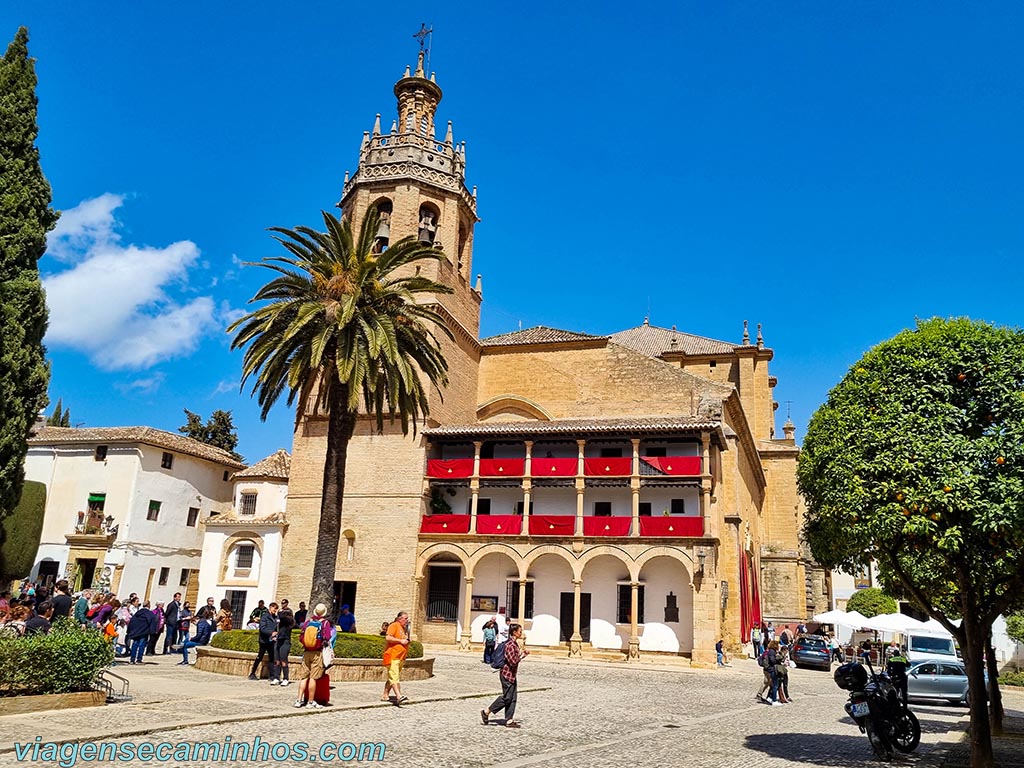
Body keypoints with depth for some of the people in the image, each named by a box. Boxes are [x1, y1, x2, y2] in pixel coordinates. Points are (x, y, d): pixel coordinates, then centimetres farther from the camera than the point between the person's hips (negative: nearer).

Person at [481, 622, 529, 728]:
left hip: (512, 675, 10)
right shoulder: (510, 645, -20)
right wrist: (522, 655, -11)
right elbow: (513, 661, -24)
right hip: (507, 674, -10)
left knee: (513, 698, 9)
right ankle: (486, 712, 8)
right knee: (506, 697, -3)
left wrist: (523, 654, 6)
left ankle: (509, 720, 13)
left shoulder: (515, 643, 11)